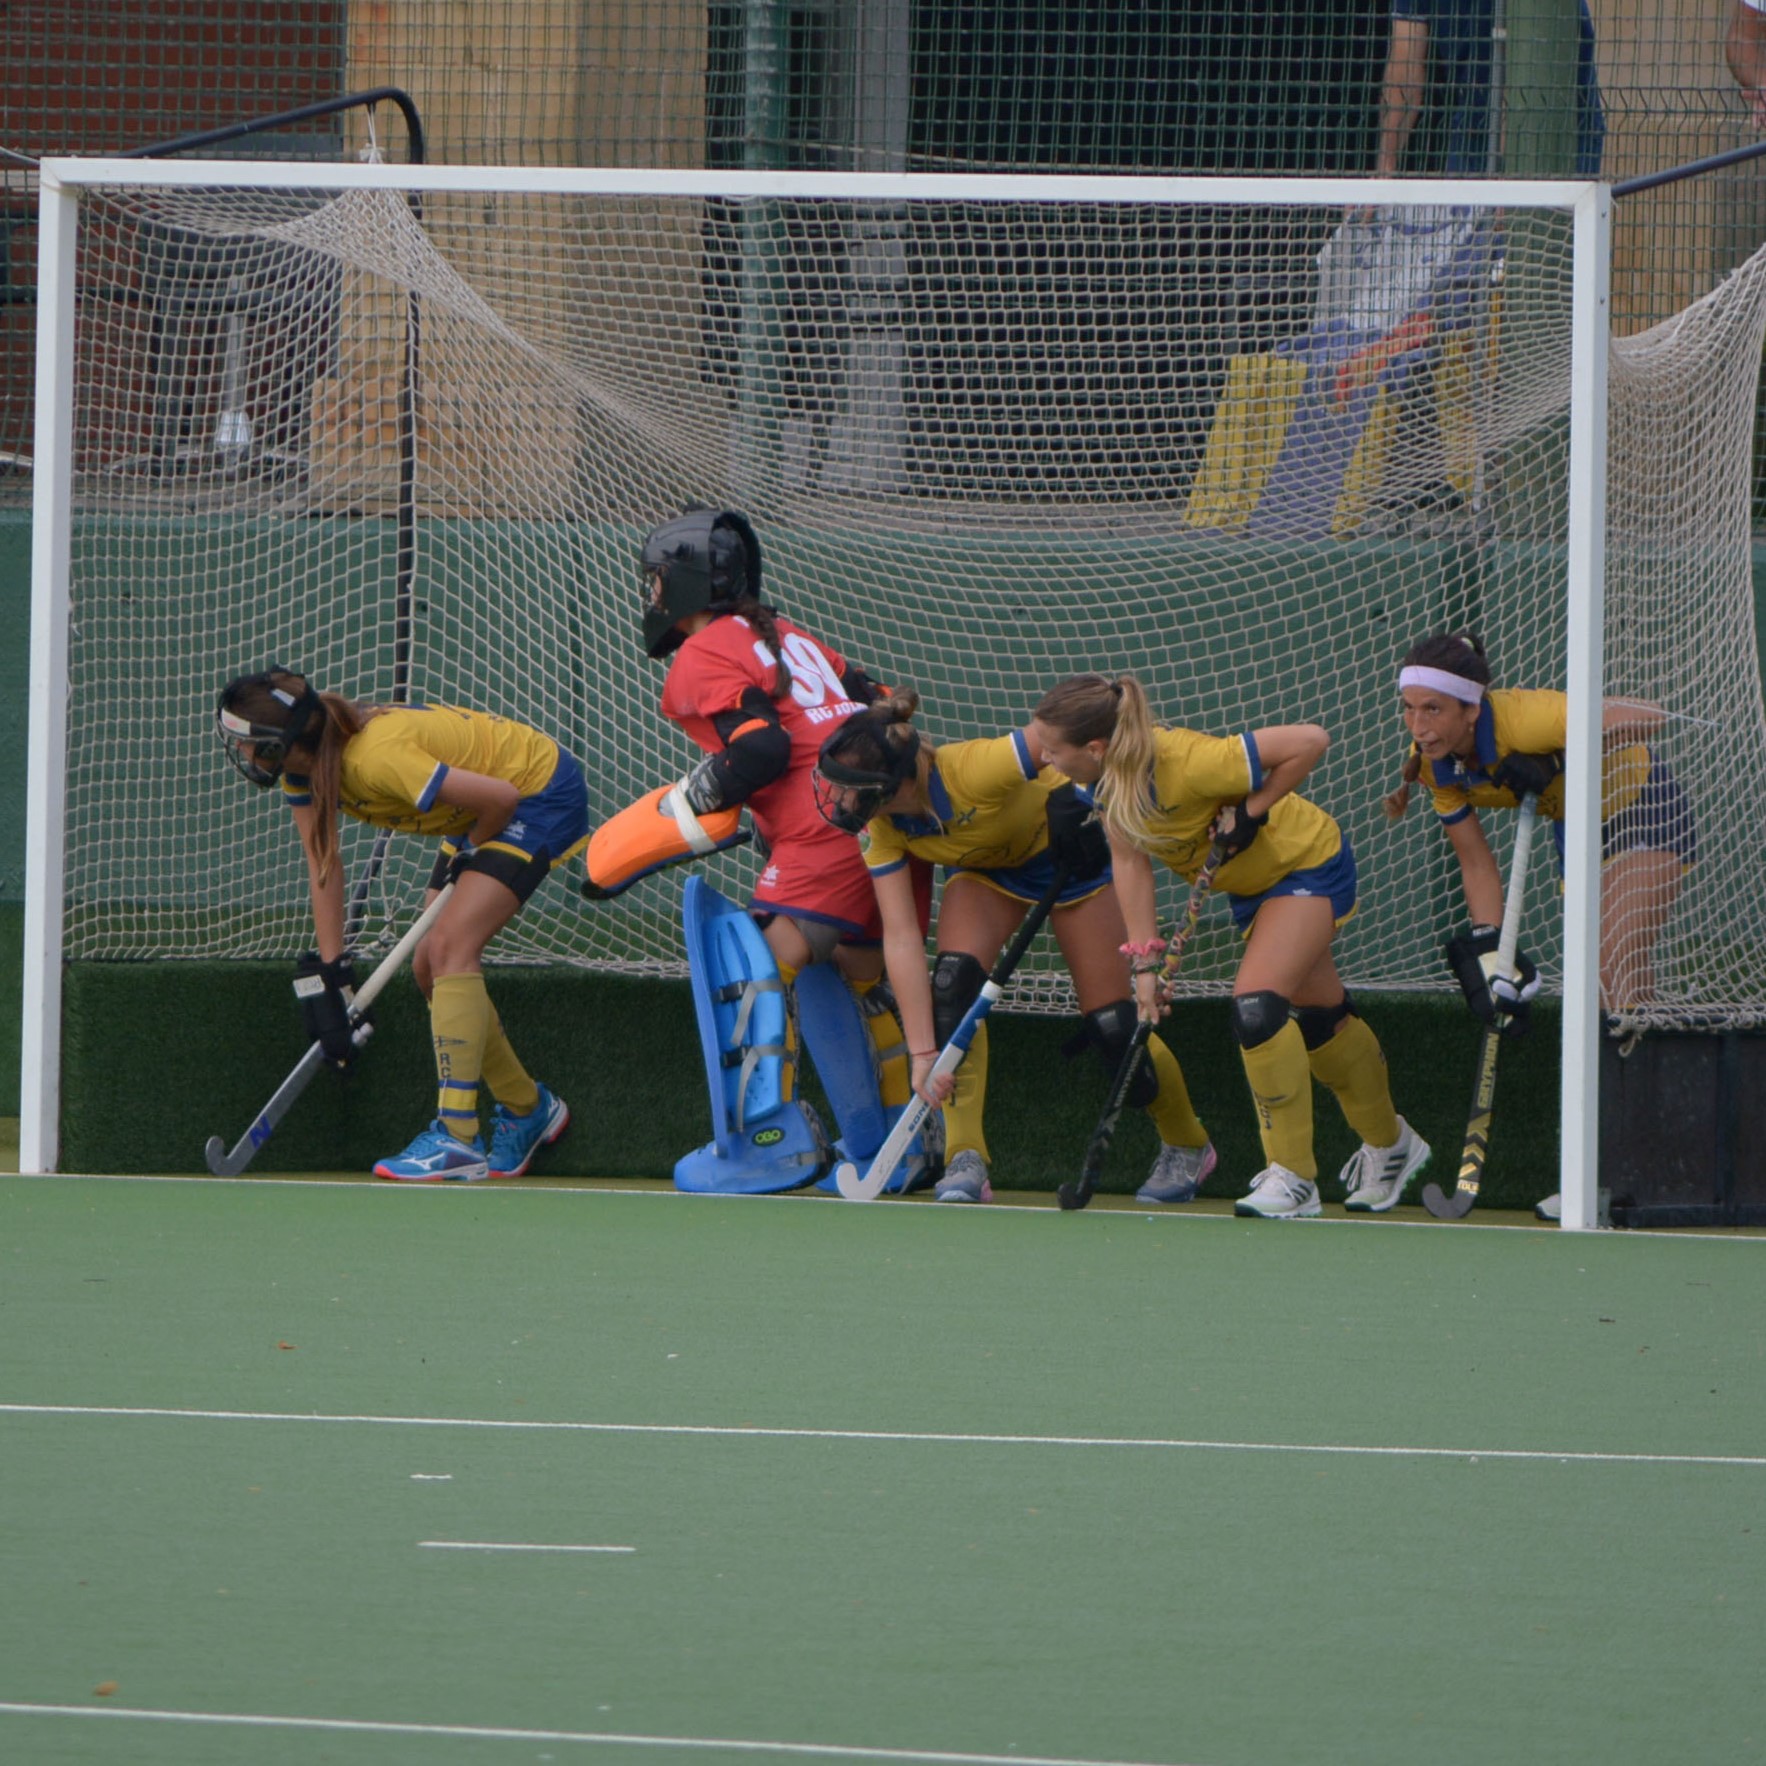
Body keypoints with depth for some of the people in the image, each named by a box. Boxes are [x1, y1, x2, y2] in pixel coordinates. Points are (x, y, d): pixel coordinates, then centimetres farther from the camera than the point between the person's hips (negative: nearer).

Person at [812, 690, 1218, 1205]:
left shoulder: (974, 771, -41)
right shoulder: (882, 831, -23)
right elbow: (901, 937, -25)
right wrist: (923, 1053, -31)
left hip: (1067, 850, -4)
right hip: (984, 868, 4)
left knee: (1110, 1024, -2)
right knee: (952, 981, -23)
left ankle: (1187, 1147, 24)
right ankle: (965, 1162, -21)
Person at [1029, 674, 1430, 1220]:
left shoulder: (1185, 764, -39)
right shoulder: (1111, 777, -16)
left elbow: (1310, 741, -35)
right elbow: (1129, 861, -8)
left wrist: (1252, 810, -29)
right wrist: (1144, 962, -12)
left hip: (1308, 862, -8)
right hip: (1250, 882, 8)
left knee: (1256, 1007, -22)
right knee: (1320, 1019, 20)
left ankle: (1293, 1175, -12)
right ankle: (1388, 1144, 40)